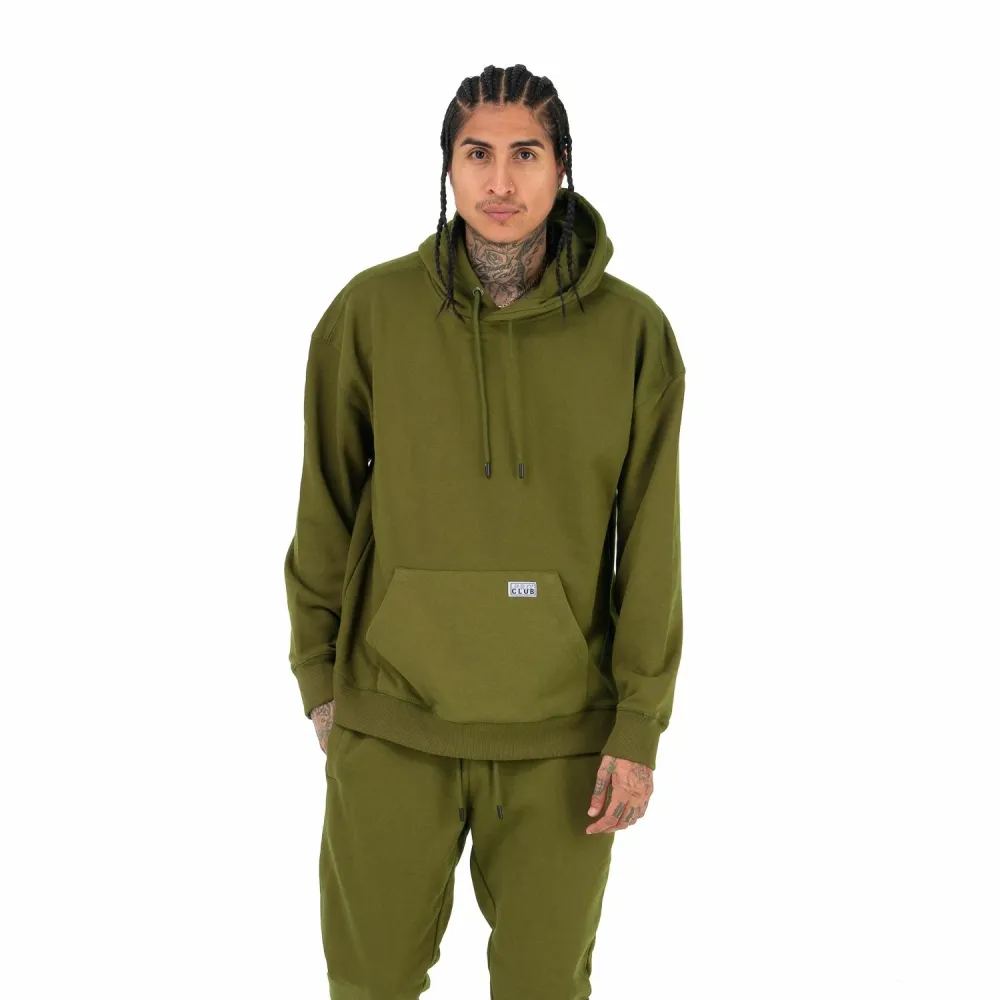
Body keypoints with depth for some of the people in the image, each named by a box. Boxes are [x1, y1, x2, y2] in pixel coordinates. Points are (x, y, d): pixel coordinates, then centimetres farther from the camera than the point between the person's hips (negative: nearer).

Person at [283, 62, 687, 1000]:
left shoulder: (632, 332, -6)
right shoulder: (371, 312, -5)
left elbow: (649, 546, -3)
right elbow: (326, 511, 4)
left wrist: (640, 726, -4)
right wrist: (320, 676, 6)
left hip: (562, 731, 0)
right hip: (392, 719, 0)